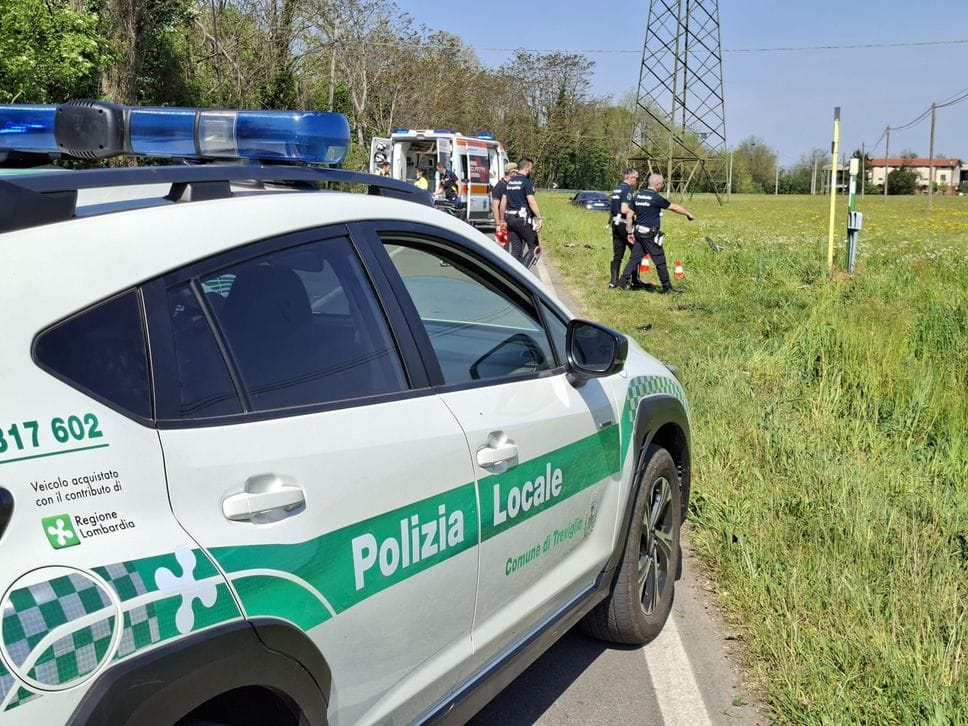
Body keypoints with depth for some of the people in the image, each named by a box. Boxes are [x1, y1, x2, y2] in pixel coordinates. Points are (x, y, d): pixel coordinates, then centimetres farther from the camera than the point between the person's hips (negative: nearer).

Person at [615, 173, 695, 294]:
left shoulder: (637, 196, 7)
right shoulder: (656, 198, -13)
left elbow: (630, 215, 9)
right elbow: (674, 207, -2)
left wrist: (630, 232, 14)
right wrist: (689, 214, 12)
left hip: (638, 233, 7)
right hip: (650, 235, -7)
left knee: (634, 258, 9)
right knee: (660, 261, 3)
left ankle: (622, 283, 5)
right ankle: (667, 287, 10)